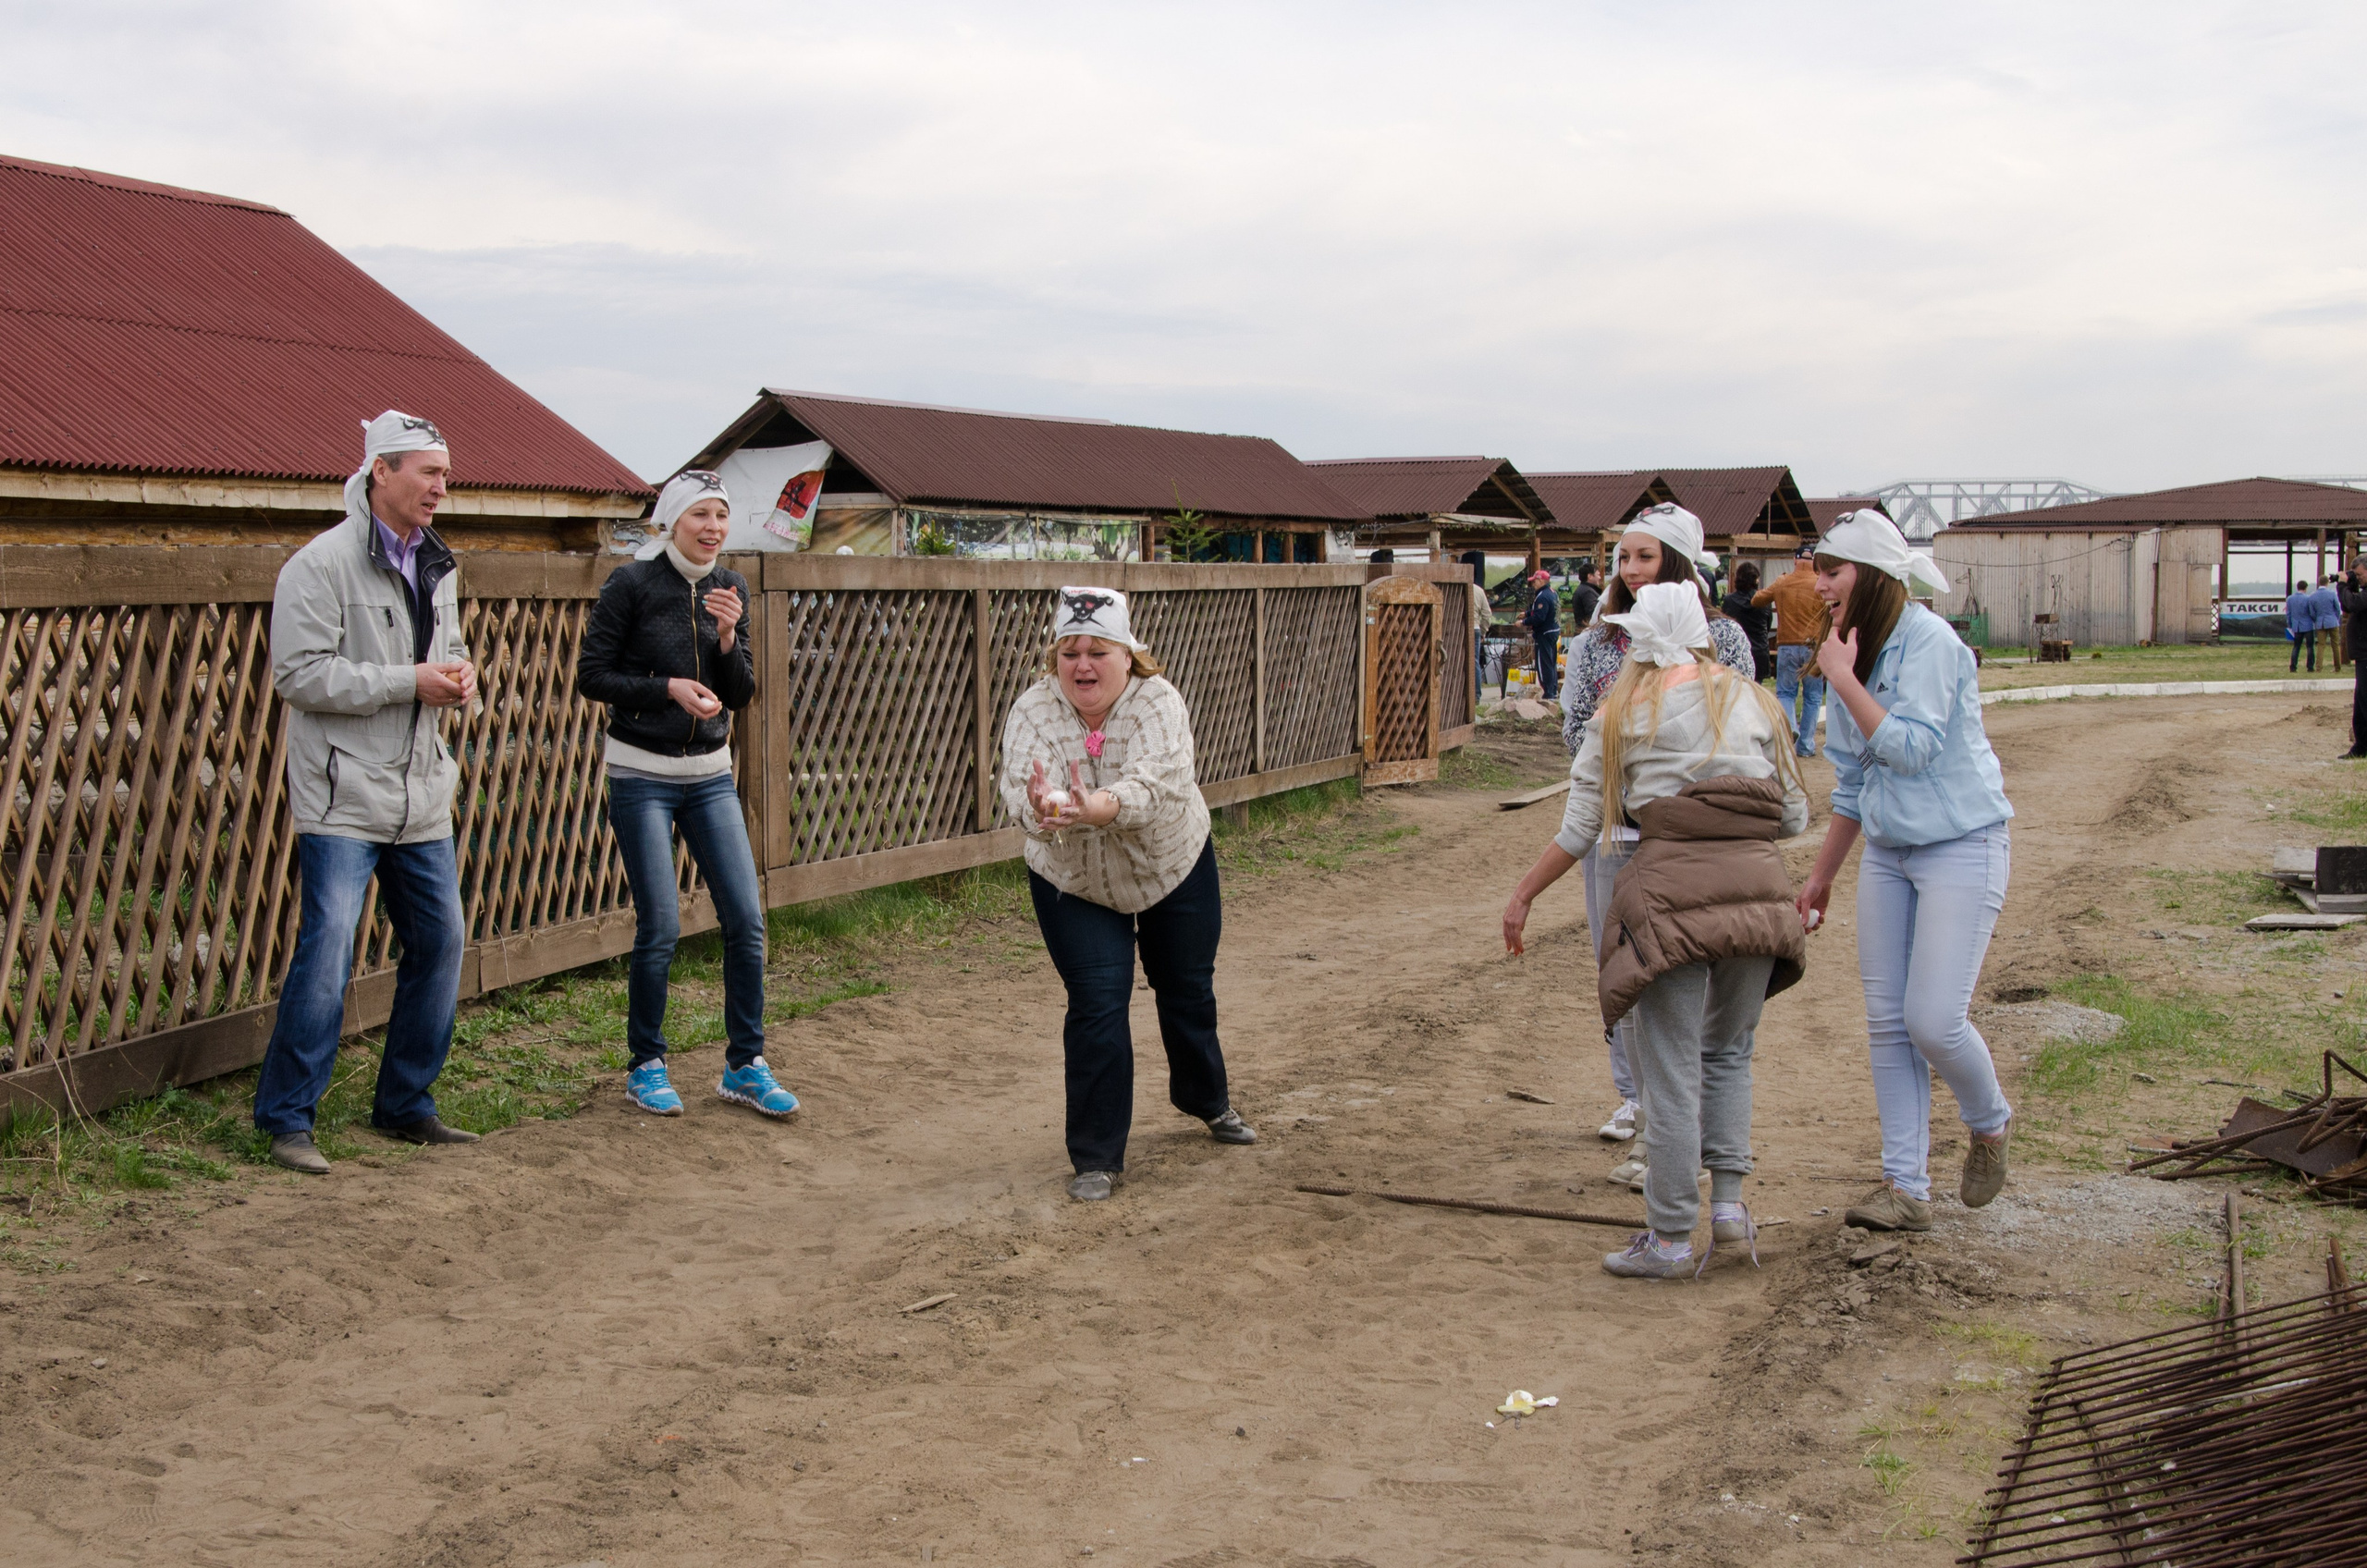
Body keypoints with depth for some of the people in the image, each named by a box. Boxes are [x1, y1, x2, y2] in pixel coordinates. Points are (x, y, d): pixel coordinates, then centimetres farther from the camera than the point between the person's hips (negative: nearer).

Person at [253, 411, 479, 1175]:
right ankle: (286, 1117, 0)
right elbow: (300, 673, -18)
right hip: (344, 797, -8)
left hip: (423, 796, 8)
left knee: (440, 942, 10)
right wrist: (410, 682, -19)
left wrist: (461, 673, 3)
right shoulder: (322, 564, -11)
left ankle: (405, 1104, 24)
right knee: (327, 948, -12)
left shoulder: (437, 566, 13)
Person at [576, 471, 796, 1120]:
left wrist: (727, 640, -13)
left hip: (710, 775, 5)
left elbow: (742, 694, 5)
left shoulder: (731, 589, 5)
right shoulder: (631, 584, -8)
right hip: (642, 776, -4)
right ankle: (646, 1067, 13)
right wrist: (668, 688, -18)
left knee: (746, 920, -1)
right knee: (660, 927, -5)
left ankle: (745, 1066, 10)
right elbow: (591, 675, -8)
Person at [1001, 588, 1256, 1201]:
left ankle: (1207, 1099, 45)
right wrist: (1044, 811, -60)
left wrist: (1096, 808, -62)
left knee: (1188, 990, 17)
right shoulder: (1033, 711, -21)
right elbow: (1021, 786, -36)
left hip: (1175, 869, 1)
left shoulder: (1157, 701, -26)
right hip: (1073, 886, 0)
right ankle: (1096, 1157, 1)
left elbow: (1156, 781, -43)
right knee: (1097, 1004, -11)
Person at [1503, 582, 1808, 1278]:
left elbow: (1579, 831, 5)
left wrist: (1523, 895, 16)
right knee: (1728, 1050, 22)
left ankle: (1670, 1238, 9)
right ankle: (1729, 1197, 12)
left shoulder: (1622, 713, 6)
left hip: (1672, 887, -3)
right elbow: (1795, 817, 14)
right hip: (1757, 882, 4)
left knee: (1672, 1070, 3)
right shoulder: (1754, 701, 14)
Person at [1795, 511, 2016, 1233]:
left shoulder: (1929, 642, -16)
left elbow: (1911, 748, -25)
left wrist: (1844, 678, -20)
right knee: (1887, 1022, 3)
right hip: (1887, 851, 8)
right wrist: (1821, 875, 19)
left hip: (1962, 846, -8)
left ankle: (1989, 1125, 20)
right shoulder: (1854, 651, 8)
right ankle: (1906, 1187, 9)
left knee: (1933, 1019, -11)